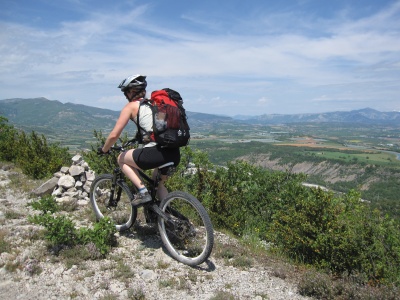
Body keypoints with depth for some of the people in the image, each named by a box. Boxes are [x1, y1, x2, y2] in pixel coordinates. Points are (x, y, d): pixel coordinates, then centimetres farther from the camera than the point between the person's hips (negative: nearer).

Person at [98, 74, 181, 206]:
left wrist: (103, 150, 20)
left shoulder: (131, 106, 5)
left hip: (156, 153, -7)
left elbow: (114, 135, 1)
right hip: (175, 154, 7)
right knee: (158, 183, 32)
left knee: (121, 159, 21)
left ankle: (143, 191, 8)